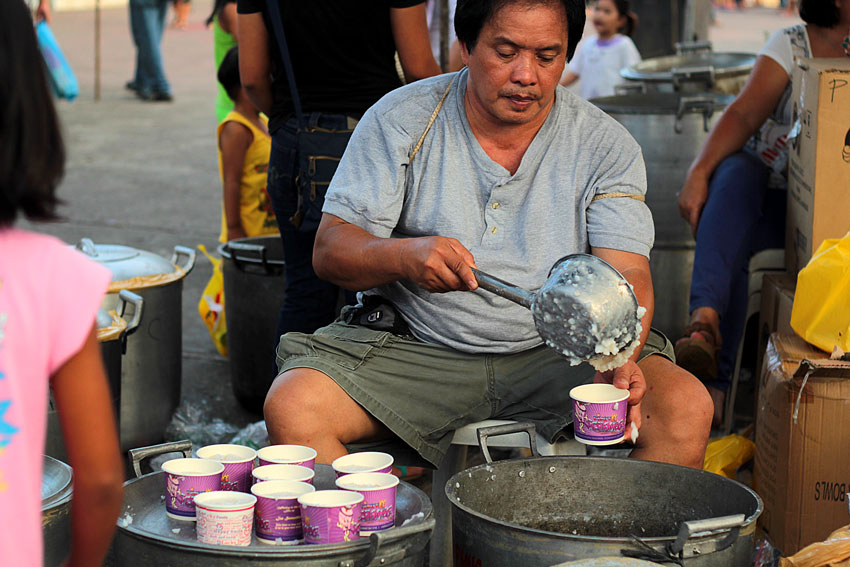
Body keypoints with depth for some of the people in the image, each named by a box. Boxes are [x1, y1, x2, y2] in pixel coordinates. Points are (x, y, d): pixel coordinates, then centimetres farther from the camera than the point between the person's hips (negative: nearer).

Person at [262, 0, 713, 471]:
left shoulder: (605, 145, 1)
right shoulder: (400, 121, -2)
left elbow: (626, 275, -8)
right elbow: (330, 250, -5)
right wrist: (405, 256, -28)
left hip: (555, 355, 1)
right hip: (414, 346, 0)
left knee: (686, 407, -23)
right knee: (291, 406, -26)